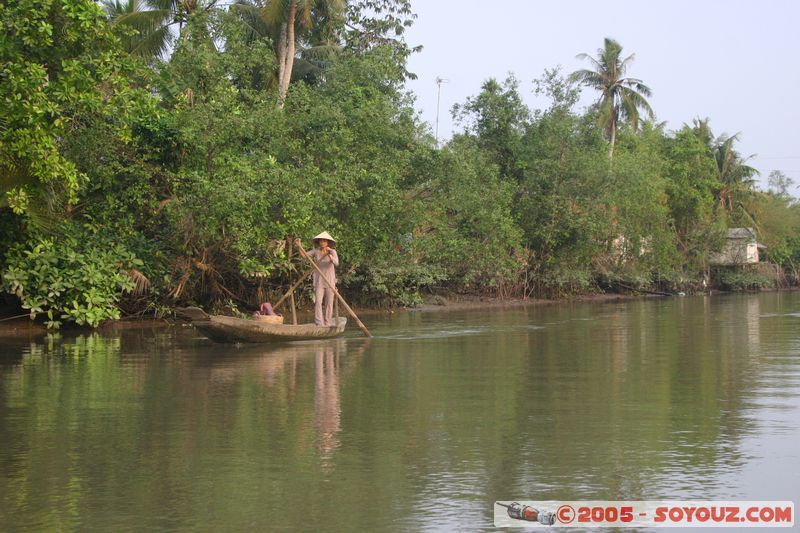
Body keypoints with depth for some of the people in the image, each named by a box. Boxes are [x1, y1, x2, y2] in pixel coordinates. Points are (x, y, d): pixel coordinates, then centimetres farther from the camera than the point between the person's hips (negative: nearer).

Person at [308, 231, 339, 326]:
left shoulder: (332, 252, -3)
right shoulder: (316, 251, 3)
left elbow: (336, 263, -19)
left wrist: (329, 255, -35)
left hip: (330, 281, 0)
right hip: (319, 281, 1)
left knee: (329, 303, 3)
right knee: (318, 301, -13)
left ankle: (327, 323, 14)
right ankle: (319, 324, -17)